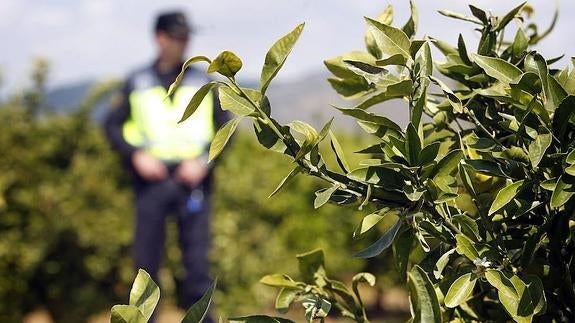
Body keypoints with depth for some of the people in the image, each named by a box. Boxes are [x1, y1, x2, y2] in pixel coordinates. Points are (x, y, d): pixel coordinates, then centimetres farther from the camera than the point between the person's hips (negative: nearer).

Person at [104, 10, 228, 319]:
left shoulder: (202, 82, 9)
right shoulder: (137, 82, 8)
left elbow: (225, 127, 10)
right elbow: (112, 125, 9)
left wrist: (204, 160, -6)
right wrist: (136, 155, -8)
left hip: (192, 178, 0)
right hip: (151, 180, 0)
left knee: (197, 259, -3)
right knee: (146, 260, 2)